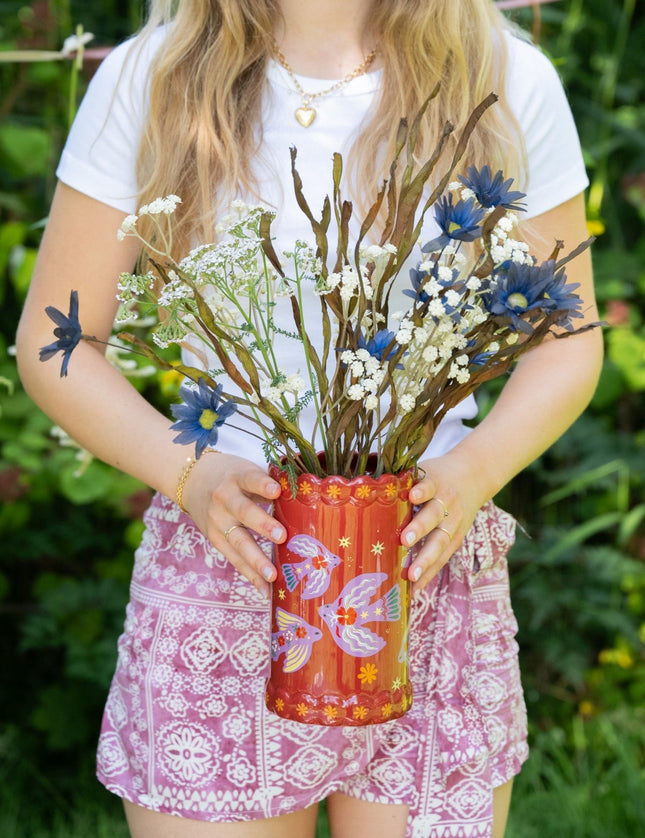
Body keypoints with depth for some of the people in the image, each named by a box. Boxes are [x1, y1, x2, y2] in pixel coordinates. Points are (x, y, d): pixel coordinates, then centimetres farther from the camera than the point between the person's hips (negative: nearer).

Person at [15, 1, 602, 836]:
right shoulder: (149, 80, -1)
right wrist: (188, 473, -15)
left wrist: (474, 470, -12)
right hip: (218, 579, 0)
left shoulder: (511, 84, 1)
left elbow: (568, 341, 8)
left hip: (431, 571, 1)